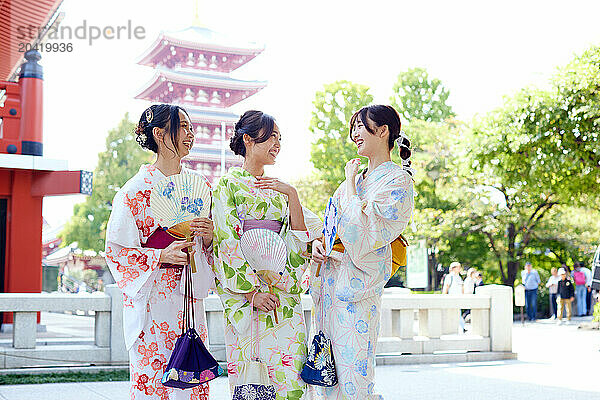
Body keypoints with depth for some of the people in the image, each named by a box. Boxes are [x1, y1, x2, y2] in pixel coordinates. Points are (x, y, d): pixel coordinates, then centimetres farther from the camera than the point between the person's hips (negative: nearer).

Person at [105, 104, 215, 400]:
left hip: (190, 297, 5)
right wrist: (162, 256, -17)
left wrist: (209, 237, -6)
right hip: (152, 300, -5)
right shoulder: (136, 189, -5)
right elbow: (116, 248, -6)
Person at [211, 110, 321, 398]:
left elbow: (300, 238, 7)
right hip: (246, 294, -4)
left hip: (286, 294, 4)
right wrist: (251, 290, -14)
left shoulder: (278, 188, 18)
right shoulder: (229, 185, 2)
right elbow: (227, 243, -7)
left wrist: (291, 194, -4)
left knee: (291, 370, -4)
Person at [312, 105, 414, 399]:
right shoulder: (358, 178, 18)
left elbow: (359, 233, -18)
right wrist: (318, 242, 2)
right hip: (330, 284, 8)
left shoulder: (397, 181, -8)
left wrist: (350, 183, -8)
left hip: (354, 288, -8)